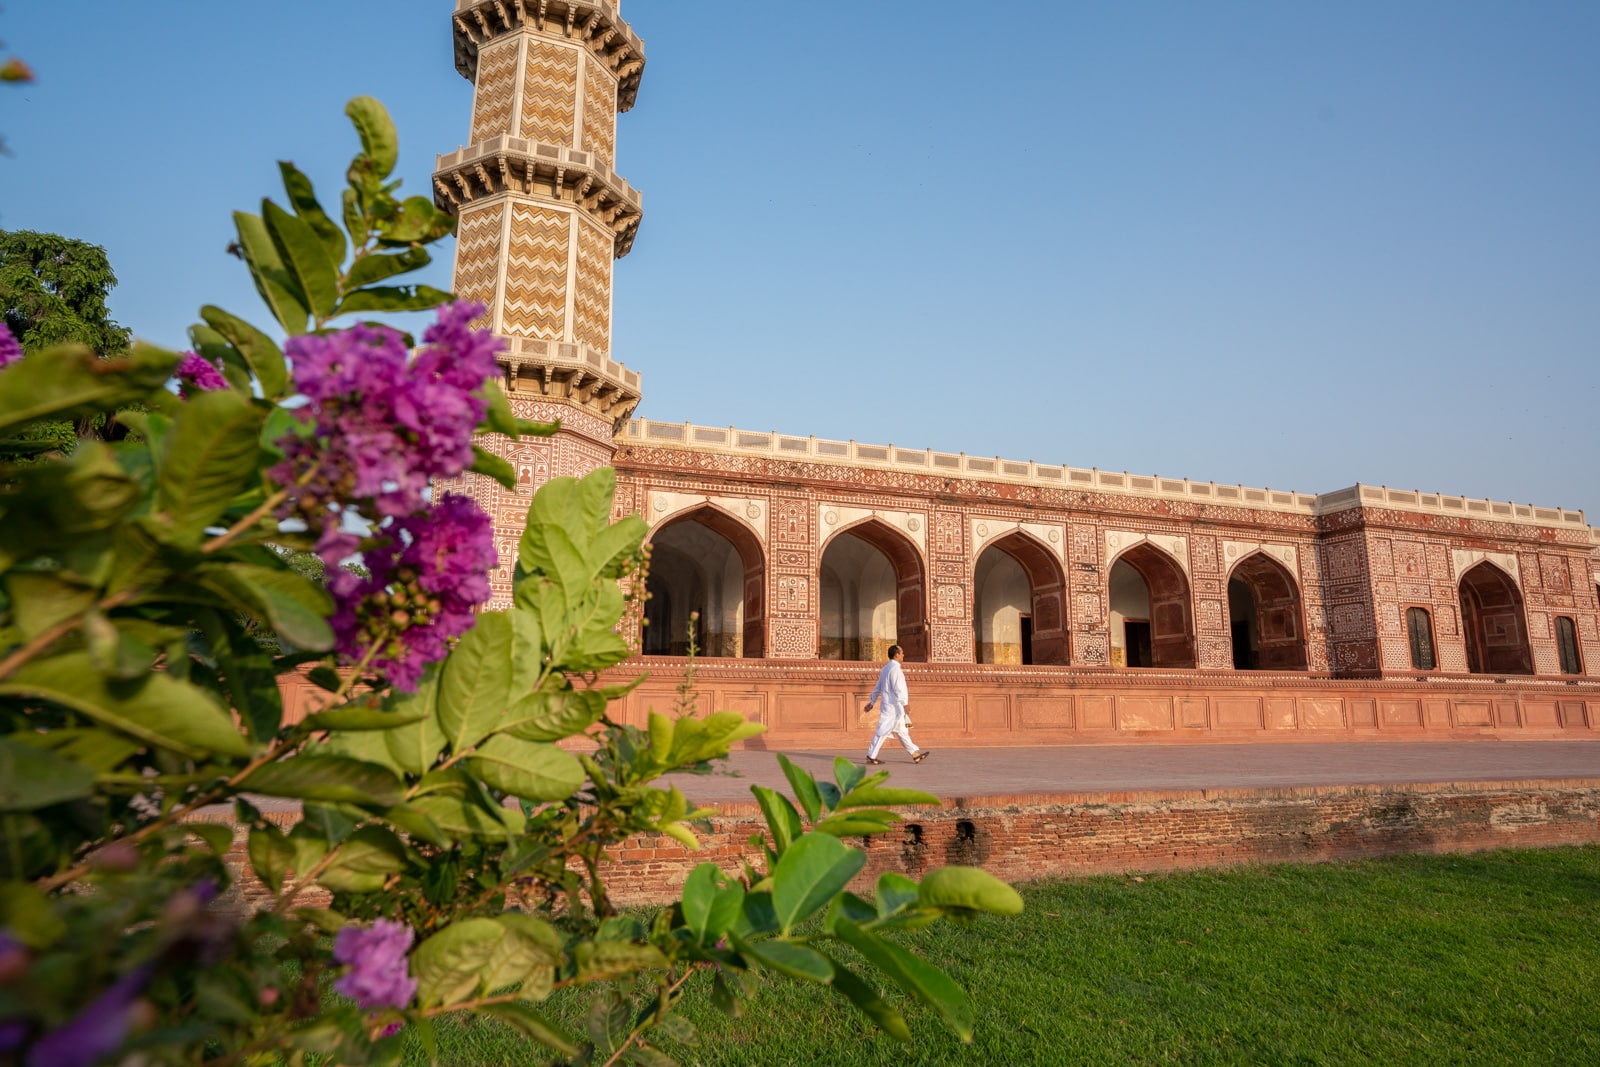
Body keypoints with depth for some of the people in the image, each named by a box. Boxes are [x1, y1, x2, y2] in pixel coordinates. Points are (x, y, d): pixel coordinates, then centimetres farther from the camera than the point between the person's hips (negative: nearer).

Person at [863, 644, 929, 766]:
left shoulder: (885, 668, 14)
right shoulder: (895, 668, -16)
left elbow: (877, 687, 18)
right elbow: (898, 688, -22)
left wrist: (872, 702, 21)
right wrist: (905, 703, -20)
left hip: (890, 706, 10)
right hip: (893, 706, -10)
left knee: (901, 731, 11)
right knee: (883, 731, -4)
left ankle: (915, 754, 16)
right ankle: (871, 756, 2)